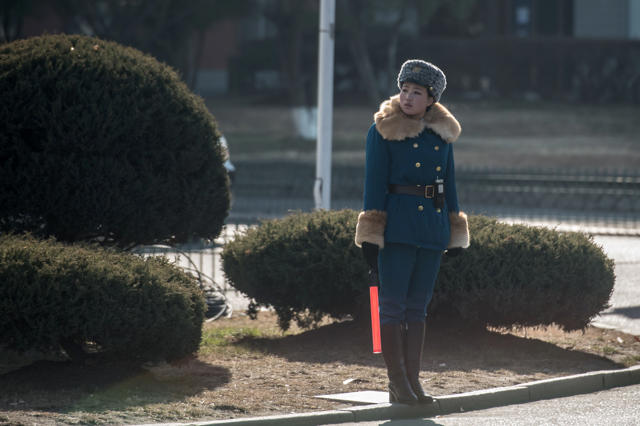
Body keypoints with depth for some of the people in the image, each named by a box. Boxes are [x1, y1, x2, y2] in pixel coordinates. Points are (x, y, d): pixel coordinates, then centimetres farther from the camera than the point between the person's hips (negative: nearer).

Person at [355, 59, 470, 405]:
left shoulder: (443, 133, 11)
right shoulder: (384, 131, -3)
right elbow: (374, 184, -6)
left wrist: (455, 233, 14)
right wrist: (370, 237, -11)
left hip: (432, 226, 5)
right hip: (396, 227, -5)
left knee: (418, 305, 8)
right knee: (393, 304, -3)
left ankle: (412, 380, 13)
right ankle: (397, 382, 1)